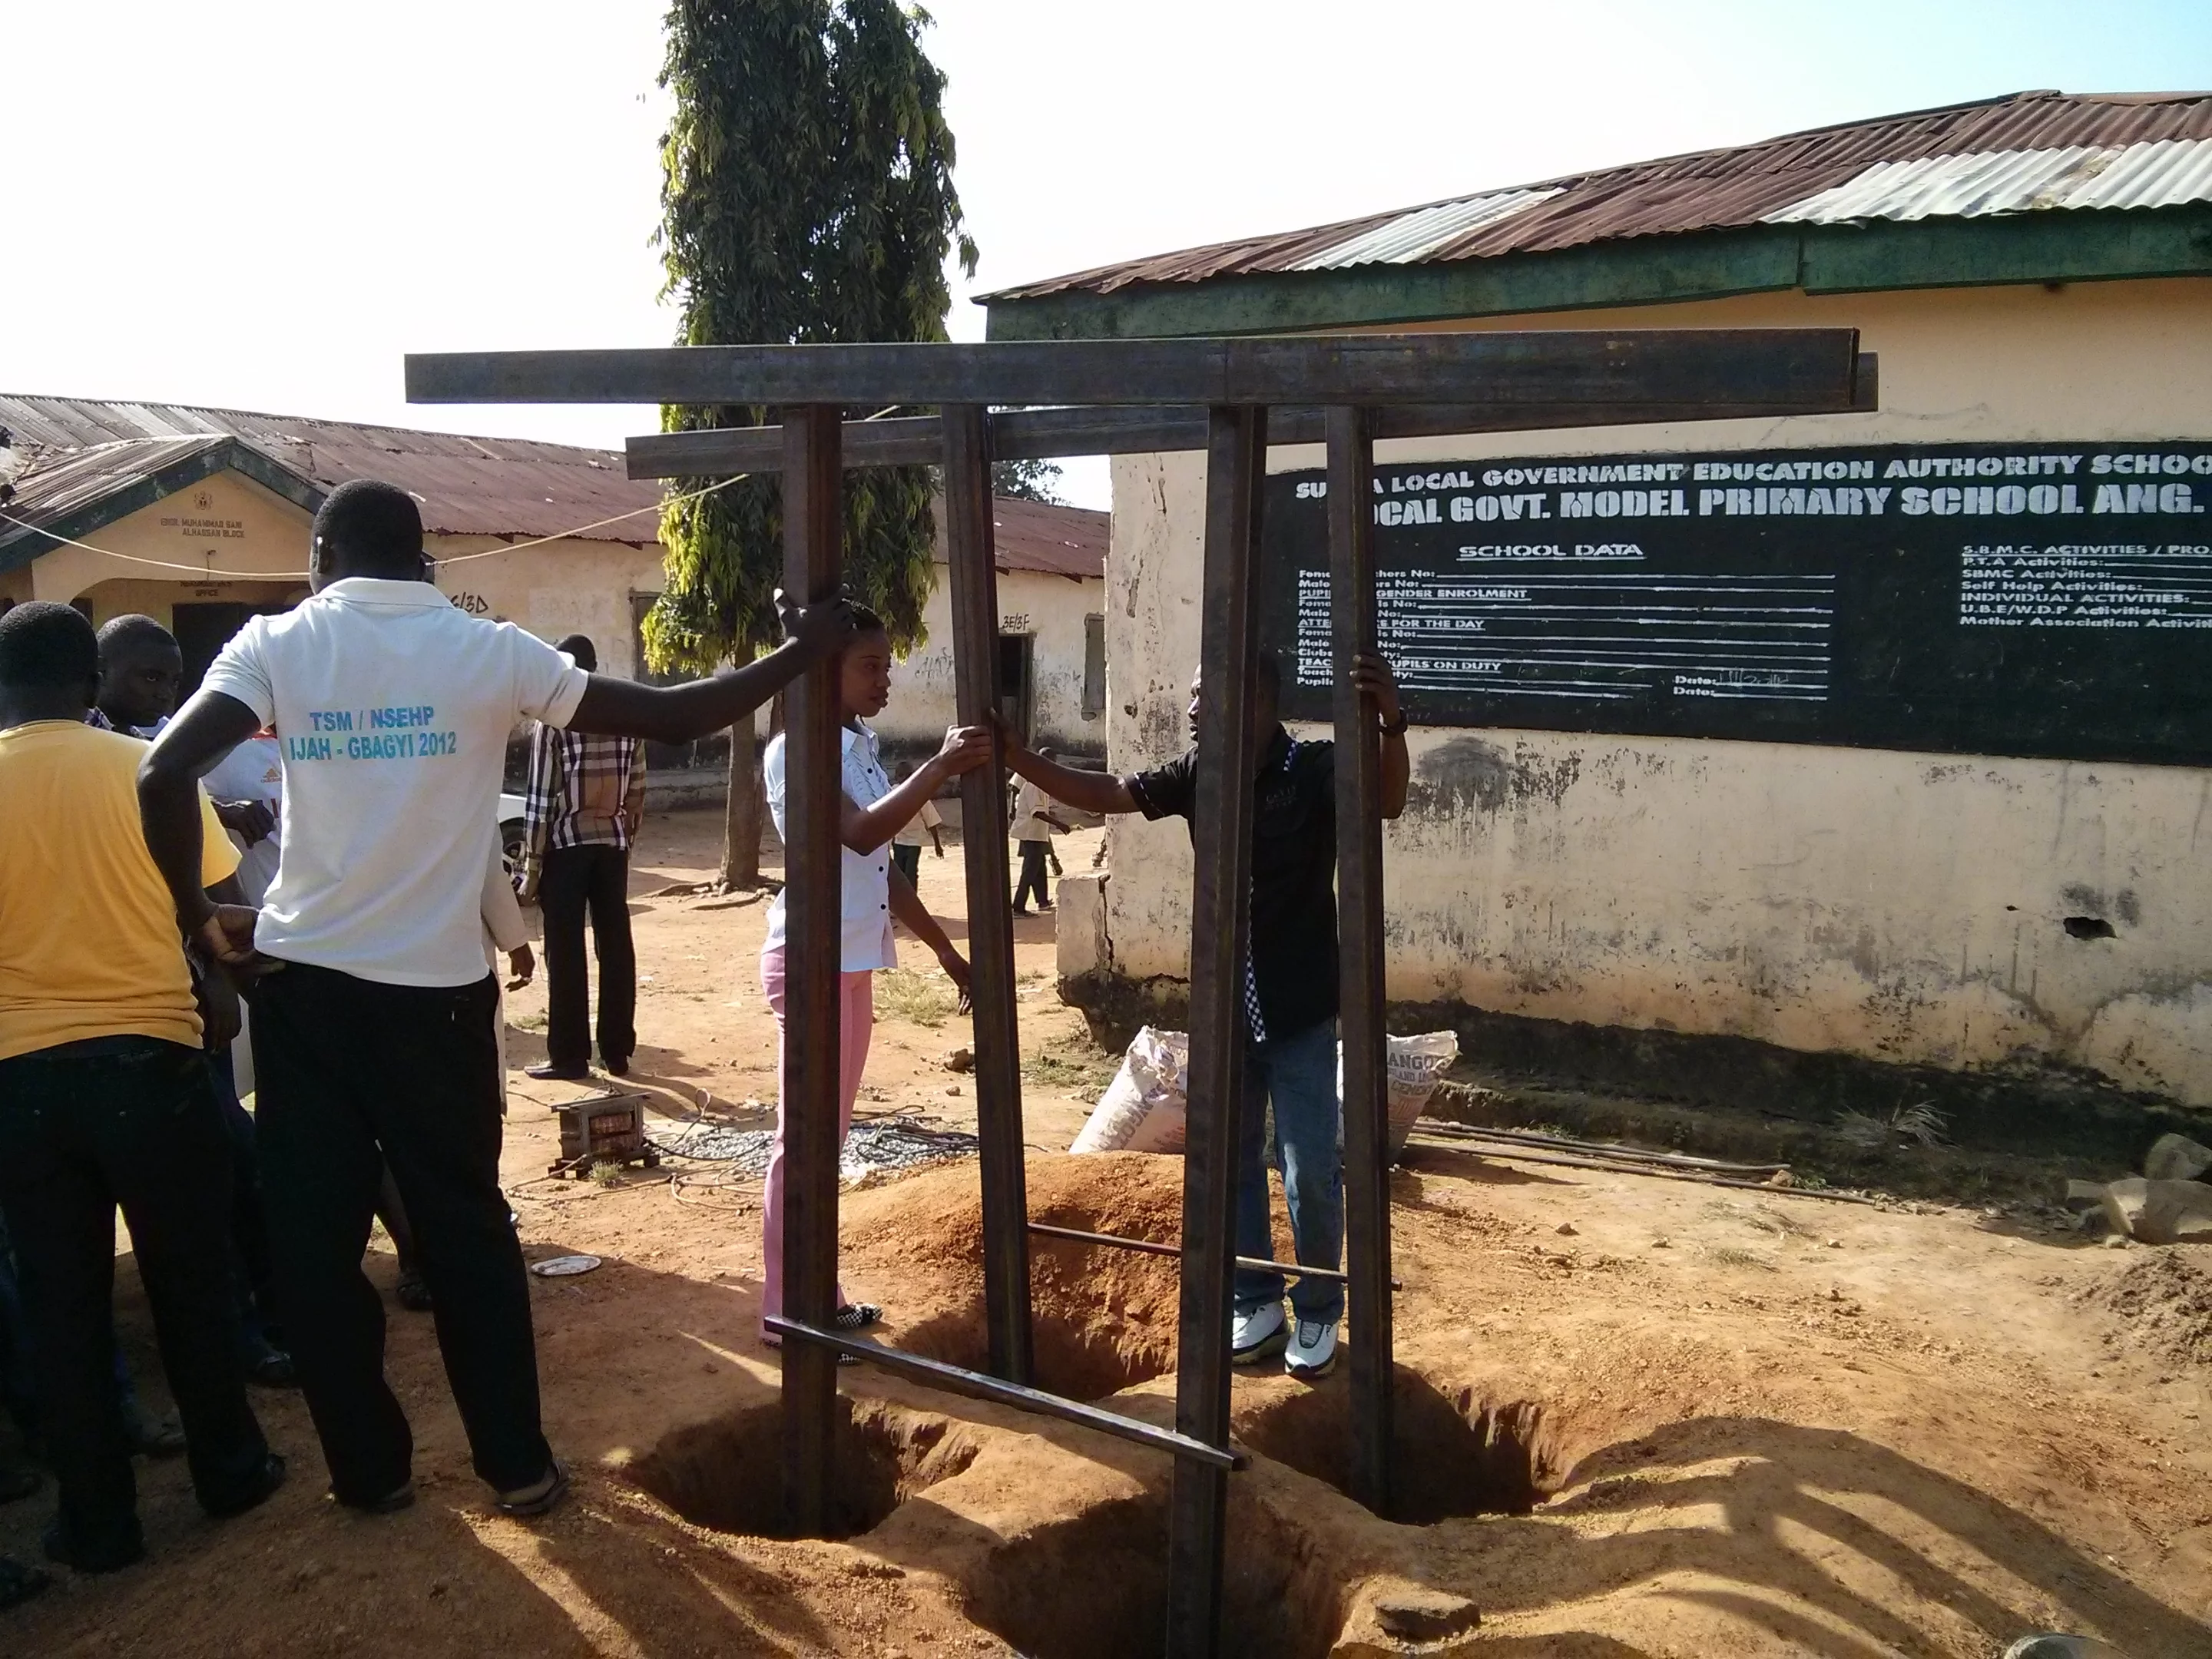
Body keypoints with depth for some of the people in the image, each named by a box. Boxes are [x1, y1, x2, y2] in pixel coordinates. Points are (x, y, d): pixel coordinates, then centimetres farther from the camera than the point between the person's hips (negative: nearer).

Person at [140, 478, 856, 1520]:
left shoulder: (278, 644, -1)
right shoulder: (488, 651, -2)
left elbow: (164, 777, -16)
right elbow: (670, 719, -4)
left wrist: (198, 917, -2)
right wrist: (804, 653, 7)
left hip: (301, 983, 0)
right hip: (436, 988, 0)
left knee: (313, 1239, 13)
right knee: (466, 1230, 13)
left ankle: (368, 1471, 23)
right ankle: (518, 1466, 20)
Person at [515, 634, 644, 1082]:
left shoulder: (552, 723, -8)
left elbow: (540, 801, -10)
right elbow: (637, 794, 6)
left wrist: (531, 866, -6)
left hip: (566, 845, -4)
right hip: (612, 843, 4)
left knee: (566, 953, 1)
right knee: (615, 948, 8)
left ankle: (569, 1056, 4)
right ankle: (617, 1052, 13)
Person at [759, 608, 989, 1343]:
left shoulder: (863, 750, 13)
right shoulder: (795, 750, -14)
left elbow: (884, 867, 18)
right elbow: (859, 834, -30)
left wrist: (946, 952, 19)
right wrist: (941, 768, -35)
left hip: (854, 963, 9)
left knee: (829, 1135, 14)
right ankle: (787, 1309, 9)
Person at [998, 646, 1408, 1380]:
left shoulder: (1315, 769, -15)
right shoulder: (1198, 774, -1)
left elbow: (1387, 803, -32)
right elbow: (1103, 794, 6)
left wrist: (1391, 722, -51)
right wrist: (1013, 754, -1)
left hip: (1302, 1015, -5)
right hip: (1224, 1010, 5)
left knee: (1311, 1174, 2)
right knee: (1230, 1164, 14)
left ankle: (1318, 1315, 22)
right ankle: (1257, 1308, 30)